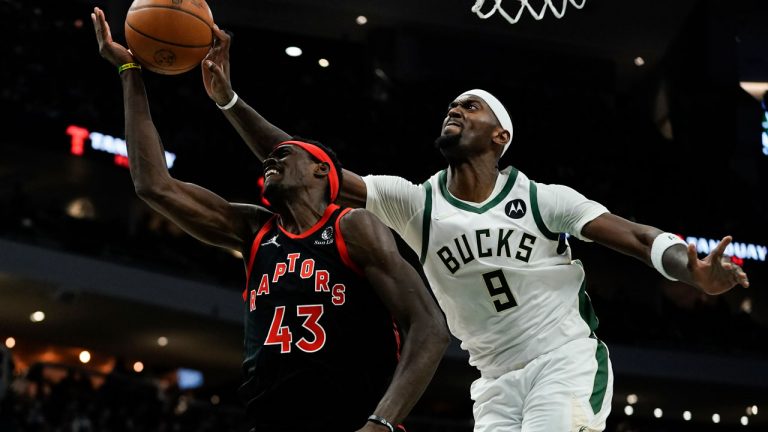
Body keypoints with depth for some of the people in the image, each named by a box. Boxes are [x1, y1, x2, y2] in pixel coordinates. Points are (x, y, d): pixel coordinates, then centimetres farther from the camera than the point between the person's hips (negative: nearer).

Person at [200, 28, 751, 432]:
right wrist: (229, 99, -13)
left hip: (567, 362, -4)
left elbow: (639, 238, -10)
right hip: (497, 382, 4)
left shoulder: (543, 199, -5)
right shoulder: (415, 202, 1)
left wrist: (696, 271, -32)